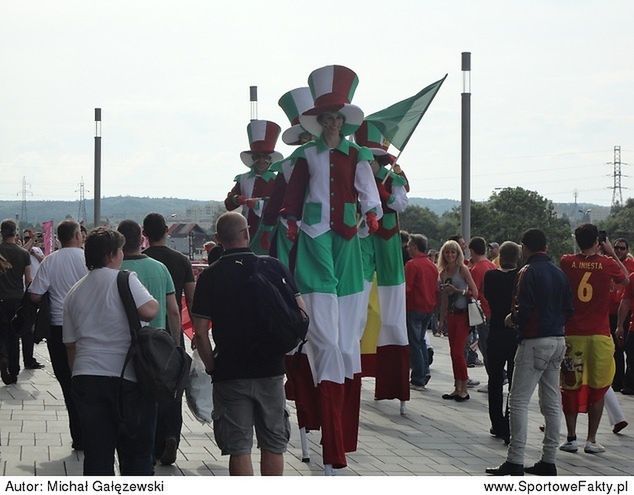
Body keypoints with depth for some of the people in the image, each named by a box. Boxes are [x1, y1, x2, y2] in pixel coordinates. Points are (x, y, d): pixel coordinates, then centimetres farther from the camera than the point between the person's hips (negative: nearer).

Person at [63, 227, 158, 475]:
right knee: (136, 453, 4)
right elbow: (148, 311, -18)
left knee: (96, 455, 7)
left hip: (85, 377, 5)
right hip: (126, 377, -5)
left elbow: (71, 343, 18)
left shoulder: (74, 293, 15)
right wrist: (155, 302, 4)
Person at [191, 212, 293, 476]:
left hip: (229, 372, -1)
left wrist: (211, 365, 5)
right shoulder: (273, 267, -2)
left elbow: (200, 332, -8)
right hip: (271, 370, 1)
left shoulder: (210, 276, -4)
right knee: (273, 444, 13)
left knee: (238, 447, 3)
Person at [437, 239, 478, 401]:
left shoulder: (462, 269, -6)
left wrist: (457, 291, -19)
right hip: (451, 315, 7)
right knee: (454, 352, 8)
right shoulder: (443, 272, 12)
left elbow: (475, 292, -10)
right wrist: (442, 319, 16)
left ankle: (464, 389, -3)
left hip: (463, 314, -7)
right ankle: (457, 389, 14)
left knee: (458, 351, -10)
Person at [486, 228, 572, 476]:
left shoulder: (528, 272, -11)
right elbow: (568, 309, 12)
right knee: (552, 402, 11)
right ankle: (549, 460, 14)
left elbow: (524, 310, -18)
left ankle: (515, 461, -8)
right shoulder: (559, 273, 11)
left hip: (535, 342, -8)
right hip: (558, 340, 8)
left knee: (519, 401, -5)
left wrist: (512, 319, 1)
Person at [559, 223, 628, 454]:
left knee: (570, 387, 9)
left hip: (572, 335, 1)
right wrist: (611, 253, 20)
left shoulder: (567, 262, -4)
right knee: (597, 389, 7)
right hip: (599, 335, -1)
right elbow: (625, 278, 15)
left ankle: (571, 438, 10)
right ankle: (591, 440, 6)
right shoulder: (607, 264, -6)